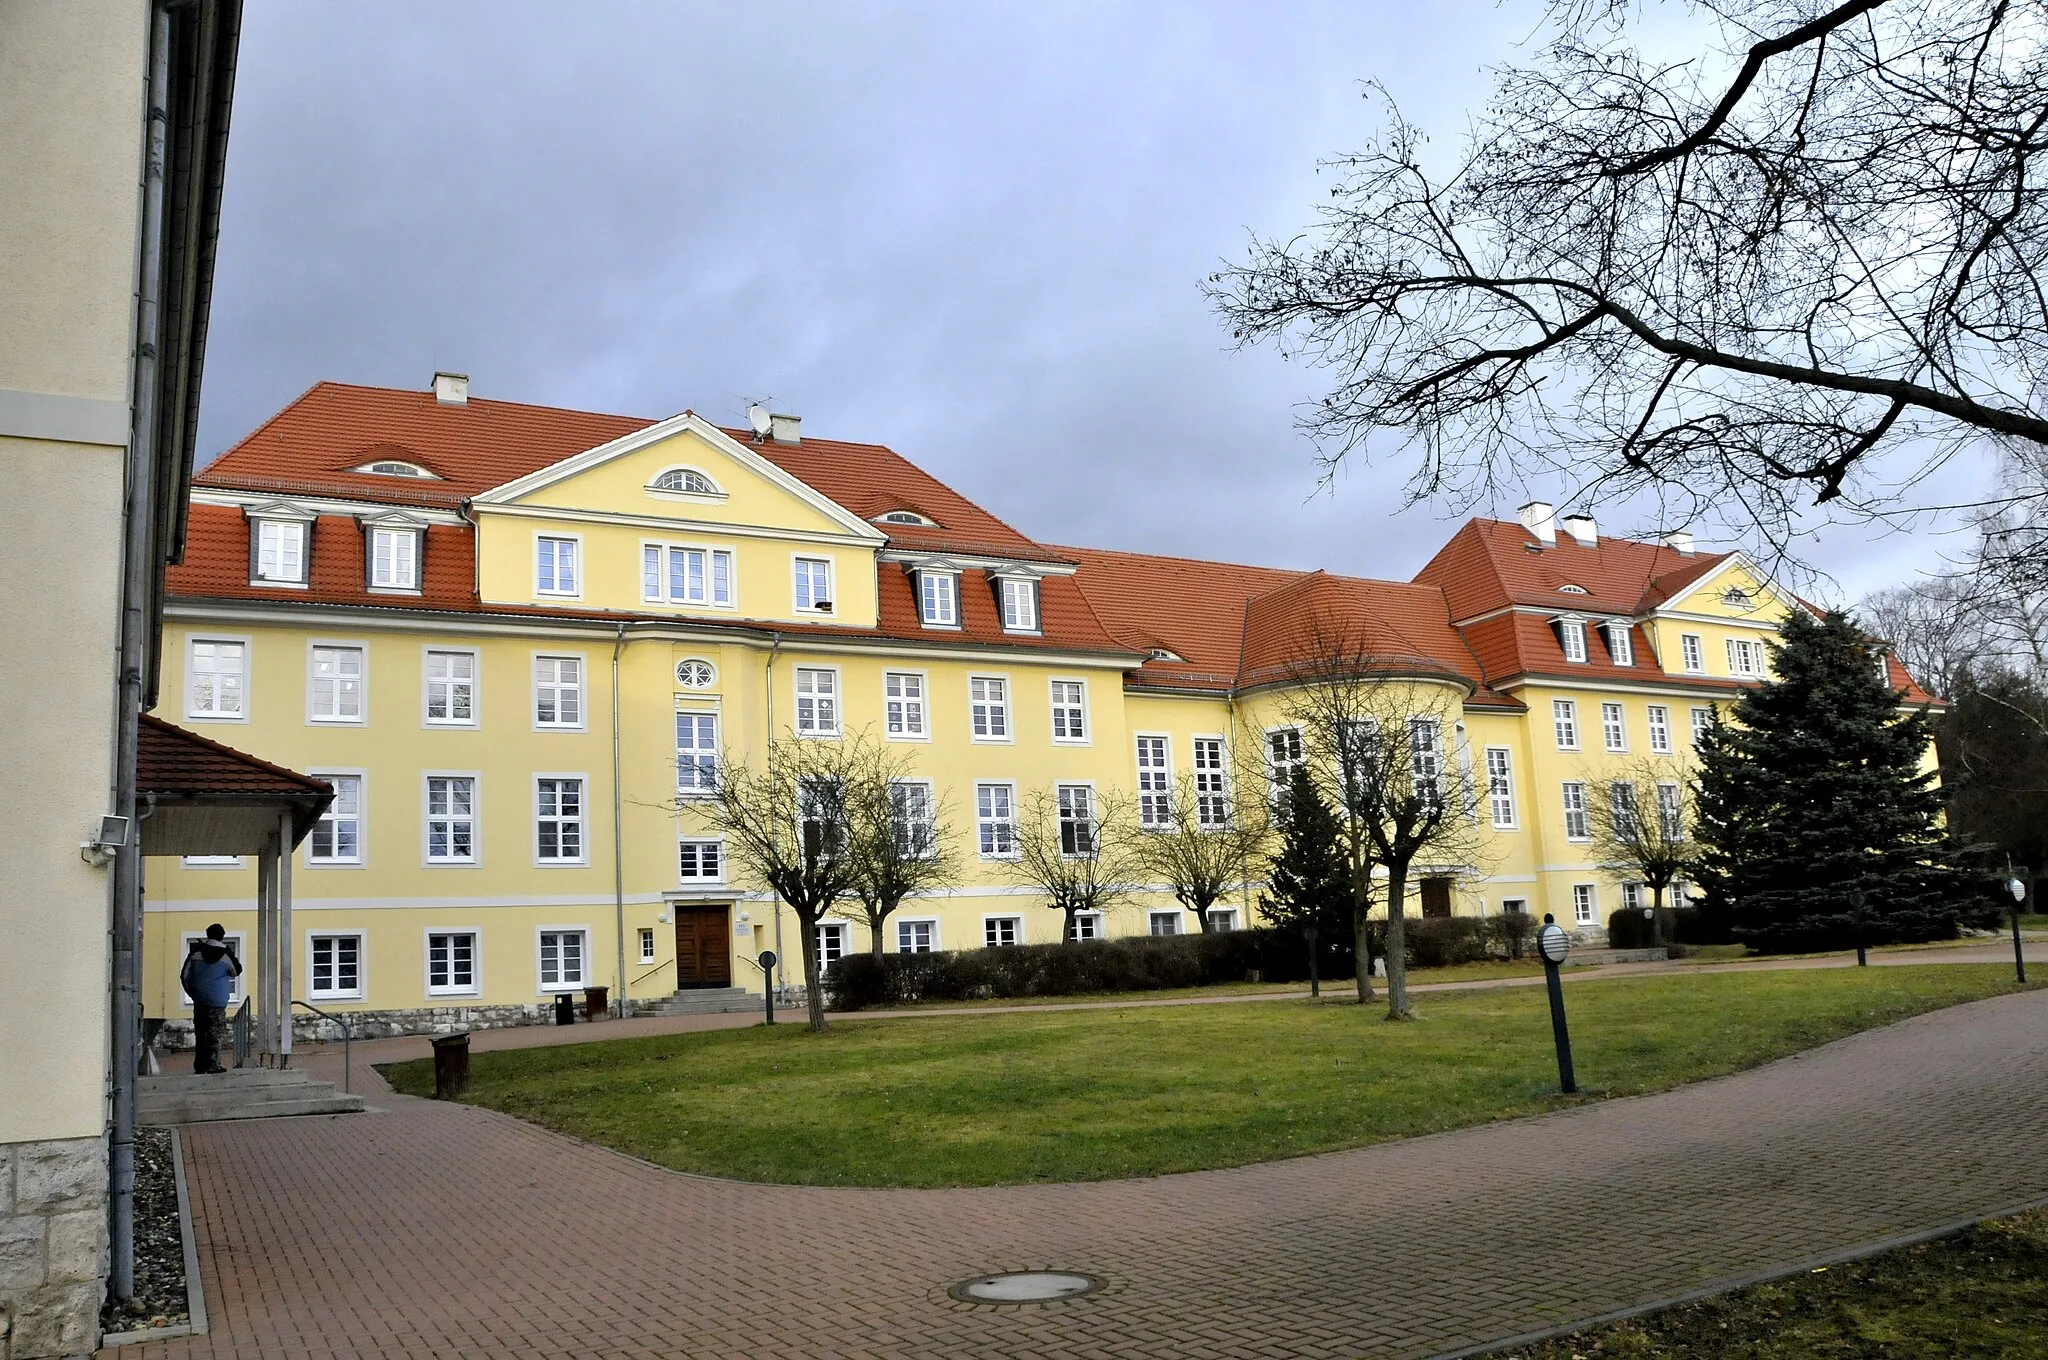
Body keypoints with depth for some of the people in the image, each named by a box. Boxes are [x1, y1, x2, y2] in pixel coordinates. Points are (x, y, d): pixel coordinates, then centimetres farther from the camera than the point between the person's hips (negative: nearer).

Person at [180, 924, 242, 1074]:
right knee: (214, 1033, 0)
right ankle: (213, 1066, -4)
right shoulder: (226, 953, -4)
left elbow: (184, 975, 5)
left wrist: (192, 992, 18)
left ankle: (199, 1066, 11)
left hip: (199, 1000, 2)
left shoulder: (196, 952, 1)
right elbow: (237, 971, 10)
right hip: (218, 1001, -2)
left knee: (200, 1033, 9)